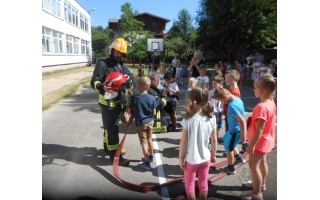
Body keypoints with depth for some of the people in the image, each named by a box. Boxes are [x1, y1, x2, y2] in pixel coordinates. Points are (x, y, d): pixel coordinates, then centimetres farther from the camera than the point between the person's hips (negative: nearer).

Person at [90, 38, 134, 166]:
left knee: (110, 126, 21)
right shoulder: (102, 64, -9)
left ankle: (108, 147, 38)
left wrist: (128, 80, -15)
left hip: (118, 101, 7)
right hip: (107, 101, -7)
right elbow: (94, 81, -16)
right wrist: (102, 87, -37)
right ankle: (115, 155, 3)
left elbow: (130, 85, 9)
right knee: (112, 128, -4)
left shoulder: (122, 66, 12)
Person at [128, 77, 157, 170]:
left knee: (144, 142, 6)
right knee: (149, 139, 22)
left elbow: (130, 111, -8)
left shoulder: (135, 98, -18)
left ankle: (147, 162, 13)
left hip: (140, 123, -3)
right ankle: (151, 156, 40)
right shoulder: (152, 98, -11)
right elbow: (154, 113, -6)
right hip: (150, 122, 4)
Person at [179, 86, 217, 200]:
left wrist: (181, 158, -3)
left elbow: (183, 142, -15)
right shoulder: (211, 119, -9)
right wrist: (213, 155, 14)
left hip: (191, 159, -3)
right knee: (203, 184, 21)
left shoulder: (188, 121, -21)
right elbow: (214, 140, -1)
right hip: (205, 158, 4)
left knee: (189, 185, 16)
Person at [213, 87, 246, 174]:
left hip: (235, 130, -9)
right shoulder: (237, 99, -2)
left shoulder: (232, 106, -30)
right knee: (226, 139, 27)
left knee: (228, 149, 9)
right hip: (234, 128, 9)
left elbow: (241, 120, -31)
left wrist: (242, 135, -23)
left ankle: (231, 168, 28)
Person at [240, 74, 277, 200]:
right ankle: (261, 184, 45)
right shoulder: (271, 103, 0)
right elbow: (273, 123, 11)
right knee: (262, 162, 25)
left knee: (253, 165, 3)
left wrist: (252, 145, -25)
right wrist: (274, 139, 22)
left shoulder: (261, 107, -31)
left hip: (260, 142, -10)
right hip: (267, 140, 10)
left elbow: (259, 129, -31)